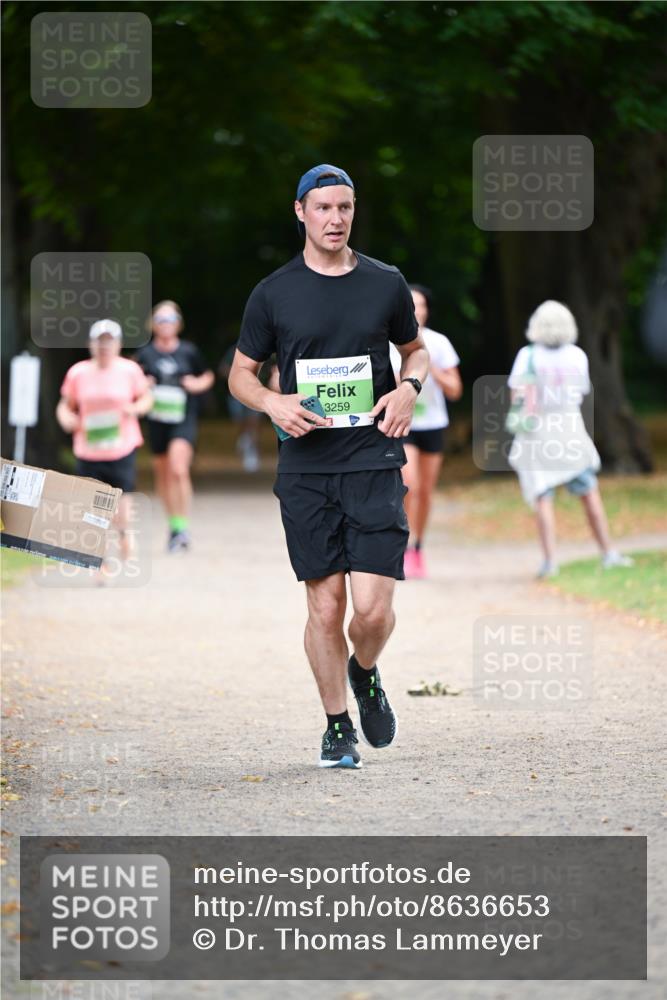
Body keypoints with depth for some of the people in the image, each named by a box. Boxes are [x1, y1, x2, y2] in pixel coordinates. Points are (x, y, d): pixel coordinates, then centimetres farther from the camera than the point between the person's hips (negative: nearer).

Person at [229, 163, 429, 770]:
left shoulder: (386, 284, 6)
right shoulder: (274, 294, 4)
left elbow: (415, 350, 21)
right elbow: (241, 373, 11)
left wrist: (409, 388, -1)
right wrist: (274, 403, -9)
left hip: (374, 463, 0)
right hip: (305, 469, 0)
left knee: (372, 608, -10)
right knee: (325, 606, 0)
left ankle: (365, 675, 24)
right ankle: (338, 727, 16)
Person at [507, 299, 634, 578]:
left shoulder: (529, 356, -11)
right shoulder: (577, 357, -2)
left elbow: (516, 395, -18)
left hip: (535, 436, -2)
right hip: (570, 433, 2)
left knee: (543, 499, -1)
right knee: (589, 493, 12)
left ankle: (550, 560, -13)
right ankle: (608, 553, 14)